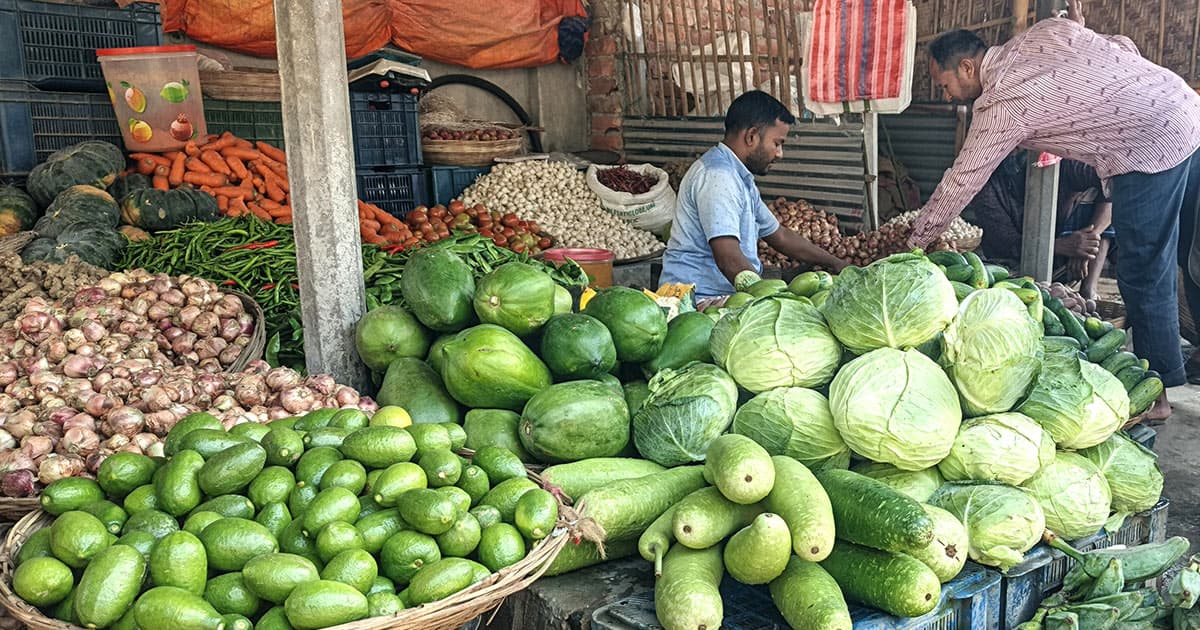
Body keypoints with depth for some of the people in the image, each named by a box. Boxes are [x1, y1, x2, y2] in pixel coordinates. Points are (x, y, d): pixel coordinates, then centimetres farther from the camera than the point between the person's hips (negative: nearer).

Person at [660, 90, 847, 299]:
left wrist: (836, 264, 29)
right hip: (700, 301, -11)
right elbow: (729, 259, -25)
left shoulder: (739, 178, 20)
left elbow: (779, 235, 30)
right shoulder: (717, 176, -15)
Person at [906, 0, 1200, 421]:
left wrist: (913, 244, 7)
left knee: (1144, 278, 2)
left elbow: (960, 184, -4)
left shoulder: (1000, 106, -10)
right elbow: (1126, 50, 12)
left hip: (1151, 154, -9)